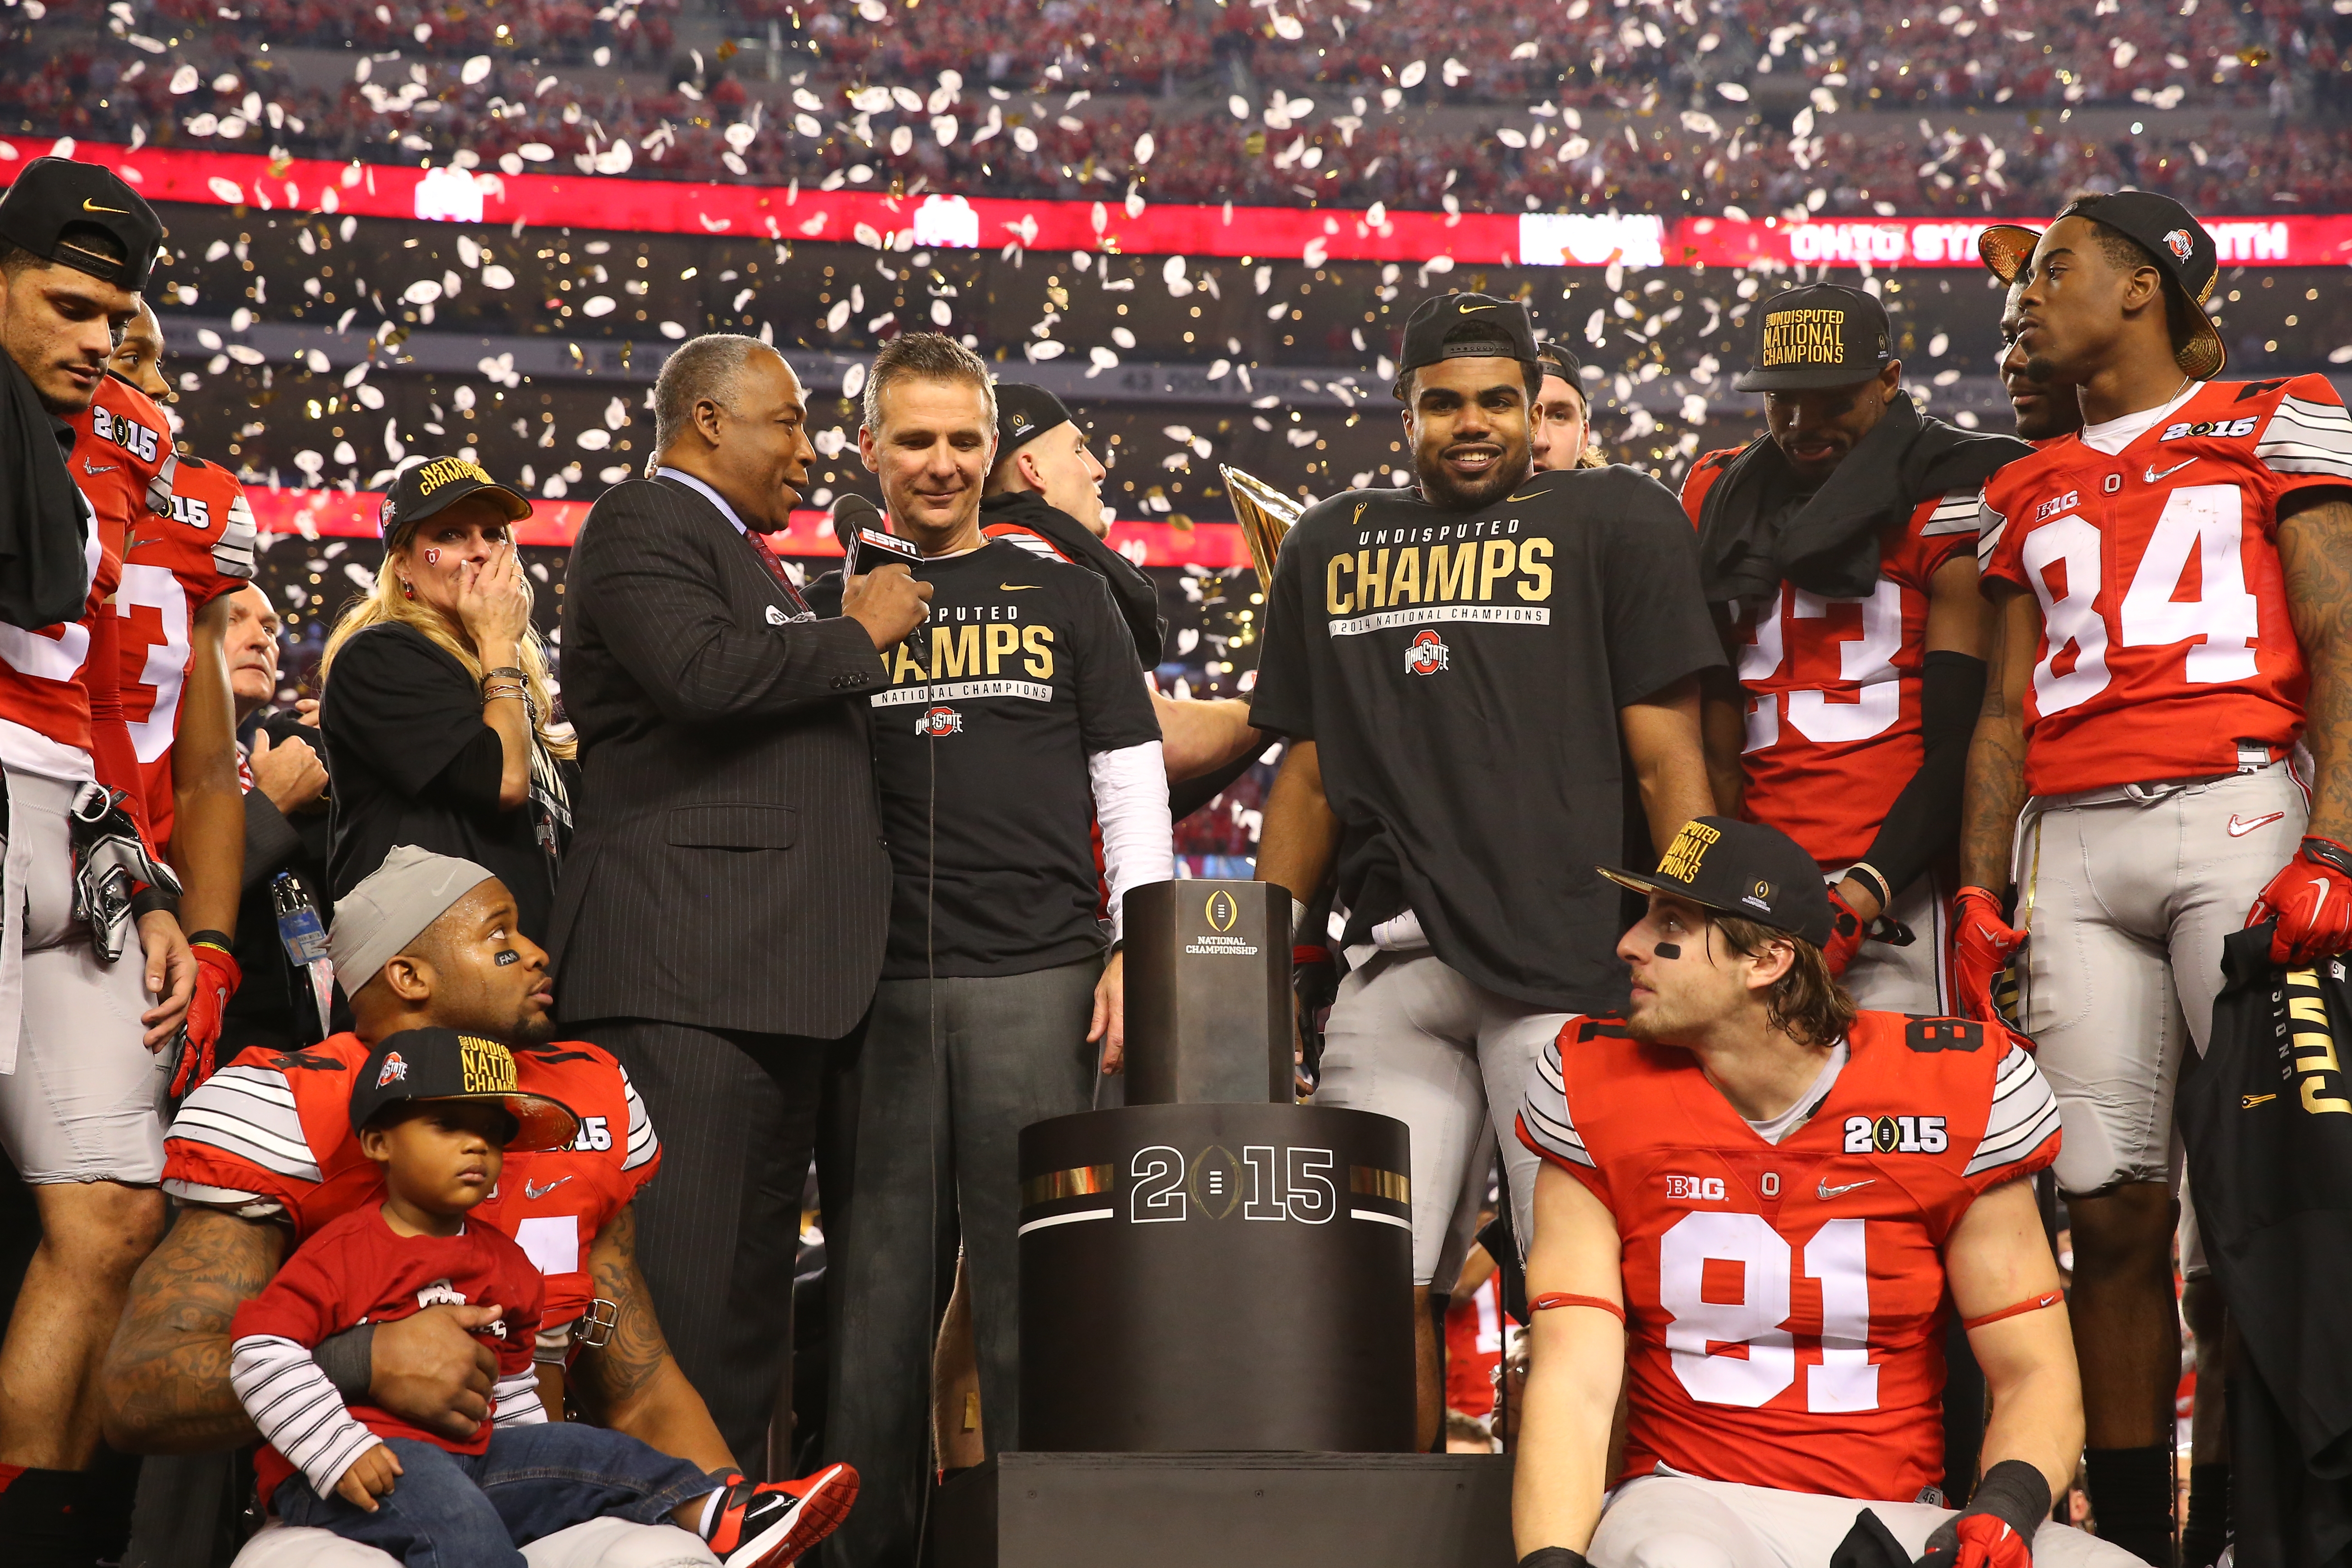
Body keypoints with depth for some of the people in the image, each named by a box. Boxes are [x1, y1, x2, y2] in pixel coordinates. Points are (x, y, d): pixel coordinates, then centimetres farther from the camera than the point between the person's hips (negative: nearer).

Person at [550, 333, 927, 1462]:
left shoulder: (746, 556, 28)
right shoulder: (641, 525, -3)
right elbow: (703, 671, -21)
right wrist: (859, 635, -9)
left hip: (783, 976, 10)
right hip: (681, 966, -10)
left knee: (754, 1286, 8)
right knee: (677, 1275, -13)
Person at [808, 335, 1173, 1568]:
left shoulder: (1064, 597, 13)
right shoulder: (830, 609, 14)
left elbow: (1132, 785, 10)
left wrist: (1135, 950, 0)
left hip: (1039, 978, -1)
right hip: (877, 987, 1)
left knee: (1032, 1285, -3)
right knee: (878, 1291, 2)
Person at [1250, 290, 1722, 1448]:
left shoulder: (1612, 522, 8)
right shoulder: (1331, 547, 21)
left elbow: (1666, 756, 2)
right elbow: (1309, 774, 23)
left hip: (1569, 952, -4)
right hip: (1399, 958, 4)